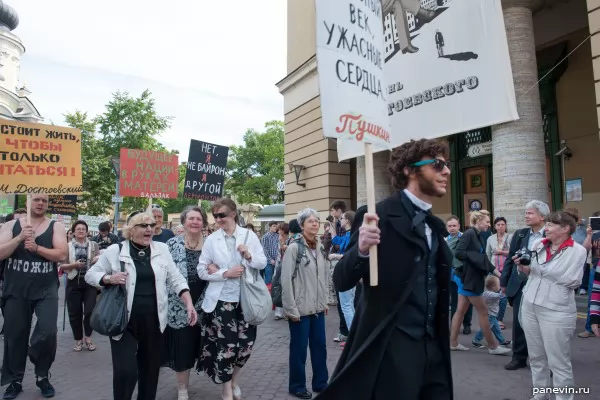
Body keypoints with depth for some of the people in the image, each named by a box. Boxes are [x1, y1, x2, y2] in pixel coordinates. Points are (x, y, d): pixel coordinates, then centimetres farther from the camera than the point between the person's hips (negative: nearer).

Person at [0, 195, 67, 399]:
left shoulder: (56, 227, 0)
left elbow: (61, 254, -11)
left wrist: (36, 247, -23)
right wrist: (20, 238, -19)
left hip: (46, 289, -1)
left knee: (48, 332, -12)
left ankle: (42, 376, 12)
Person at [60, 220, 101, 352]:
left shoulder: (94, 245, 7)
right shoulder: (67, 246, 4)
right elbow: (62, 266, 1)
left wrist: (99, 259, -17)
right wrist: (74, 265, -17)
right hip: (74, 282, 0)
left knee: (90, 310, -2)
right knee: (75, 312, 6)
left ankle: (88, 338, 14)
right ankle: (78, 340, 20)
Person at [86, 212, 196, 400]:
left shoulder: (162, 249, 4)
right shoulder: (115, 250, -3)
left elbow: (176, 279, 4)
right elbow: (90, 274, 3)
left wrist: (189, 304, -6)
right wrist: (110, 279, -17)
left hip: (153, 321, 3)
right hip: (125, 321, -2)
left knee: (150, 368, 14)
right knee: (125, 370, -5)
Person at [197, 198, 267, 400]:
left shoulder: (249, 235, 0)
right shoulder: (211, 239, -2)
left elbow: (263, 263, 0)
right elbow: (202, 271, -4)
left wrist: (249, 256, -19)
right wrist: (225, 273, -18)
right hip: (222, 300, -1)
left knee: (246, 343, 10)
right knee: (225, 346, 3)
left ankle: (234, 381, 38)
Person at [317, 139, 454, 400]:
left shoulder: (436, 226, 10)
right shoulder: (379, 217, -13)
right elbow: (341, 281, -15)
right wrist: (361, 250, -34)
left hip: (434, 351, 7)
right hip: (390, 352, -7)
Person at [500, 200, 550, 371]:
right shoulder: (520, 234, 6)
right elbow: (510, 258, 9)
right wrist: (504, 281, 7)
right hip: (520, 285, 4)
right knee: (518, 322, 9)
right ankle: (519, 357, 23)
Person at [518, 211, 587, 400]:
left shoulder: (577, 251, -7)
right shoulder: (539, 245, 7)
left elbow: (572, 281, -15)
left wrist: (535, 267, -11)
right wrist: (522, 266, -6)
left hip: (556, 311, -5)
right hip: (529, 306, 6)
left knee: (558, 361, 2)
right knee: (536, 356, 17)